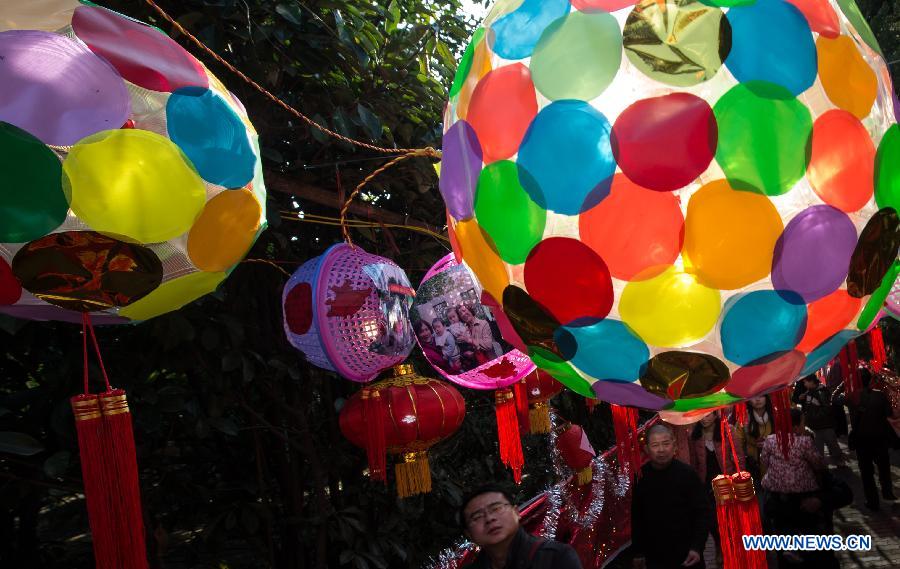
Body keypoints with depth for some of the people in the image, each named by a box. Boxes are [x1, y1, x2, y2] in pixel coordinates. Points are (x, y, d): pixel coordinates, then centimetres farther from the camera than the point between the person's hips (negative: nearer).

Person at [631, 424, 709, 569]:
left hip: (687, 555, -2)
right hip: (654, 557, 2)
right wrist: (637, 552, 3)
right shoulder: (640, 477, -4)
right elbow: (635, 517, 2)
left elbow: (702, 512, -7)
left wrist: (697, 547, -13)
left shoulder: (687, 474, -9)